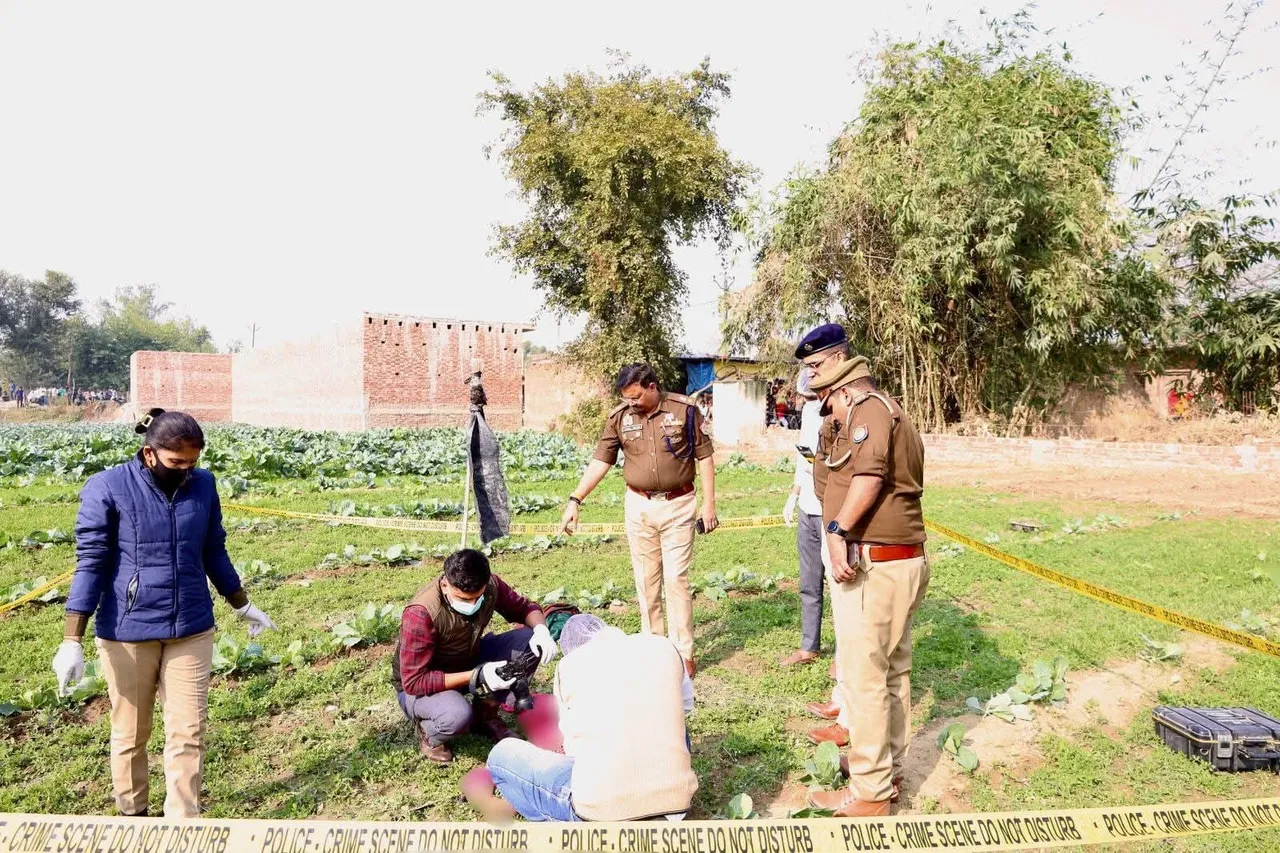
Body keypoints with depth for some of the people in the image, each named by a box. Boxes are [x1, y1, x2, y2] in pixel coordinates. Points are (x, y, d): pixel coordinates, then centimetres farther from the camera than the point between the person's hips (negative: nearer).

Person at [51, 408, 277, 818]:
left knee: (188, 733, 3)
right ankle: (132, 812, 37)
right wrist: (72, 641, -12)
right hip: (127, 634, -2)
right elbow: (90, 563, -9)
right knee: (130, 733, 15)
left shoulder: (203, 485, 0)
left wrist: (243, 606, 20)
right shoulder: (107, 488, -10)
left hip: (191, 631, 2)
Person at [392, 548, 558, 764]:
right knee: (458, 714, -39)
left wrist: (541, 630, -24)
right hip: (417, 687, -6)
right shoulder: (420, 614, -34)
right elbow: (414, 682, -30)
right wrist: (476, 676, -37)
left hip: (466, 662, 6)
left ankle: (486, 713, 5)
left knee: (529, 640, -15)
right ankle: (428, 732, -1)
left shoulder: (490, 585, -18)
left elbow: (524, 607, -1)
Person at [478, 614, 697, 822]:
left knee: (501, 755, 19)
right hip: (676, 798, 3)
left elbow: (574, 746, 13)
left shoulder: (569, 664, 5)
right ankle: (662, 814, 17)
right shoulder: (663, 646, 8)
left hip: (602, 807, -2)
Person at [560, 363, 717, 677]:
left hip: (678, 506, -3)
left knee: (676, 578, -2)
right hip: (639, 507, 3)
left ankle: (684, 652, 8)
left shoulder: (685, 409, -7)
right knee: (646, 580, 9)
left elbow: (704, 457, -1)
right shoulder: (619, 417, -1)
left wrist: (709, 503, -4)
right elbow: (600, 462, -1)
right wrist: (575, 501, -8)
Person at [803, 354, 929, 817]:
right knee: (893, 671, 19)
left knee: (863, 677, -1)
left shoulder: (869, 408, -9)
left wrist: (838, 529, -29)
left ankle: (869, 792, 10)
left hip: (871, 565, -10)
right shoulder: (898, 417, 21)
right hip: (906, 561, 10)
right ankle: (889, 768, 34)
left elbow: (870, 473, -27)